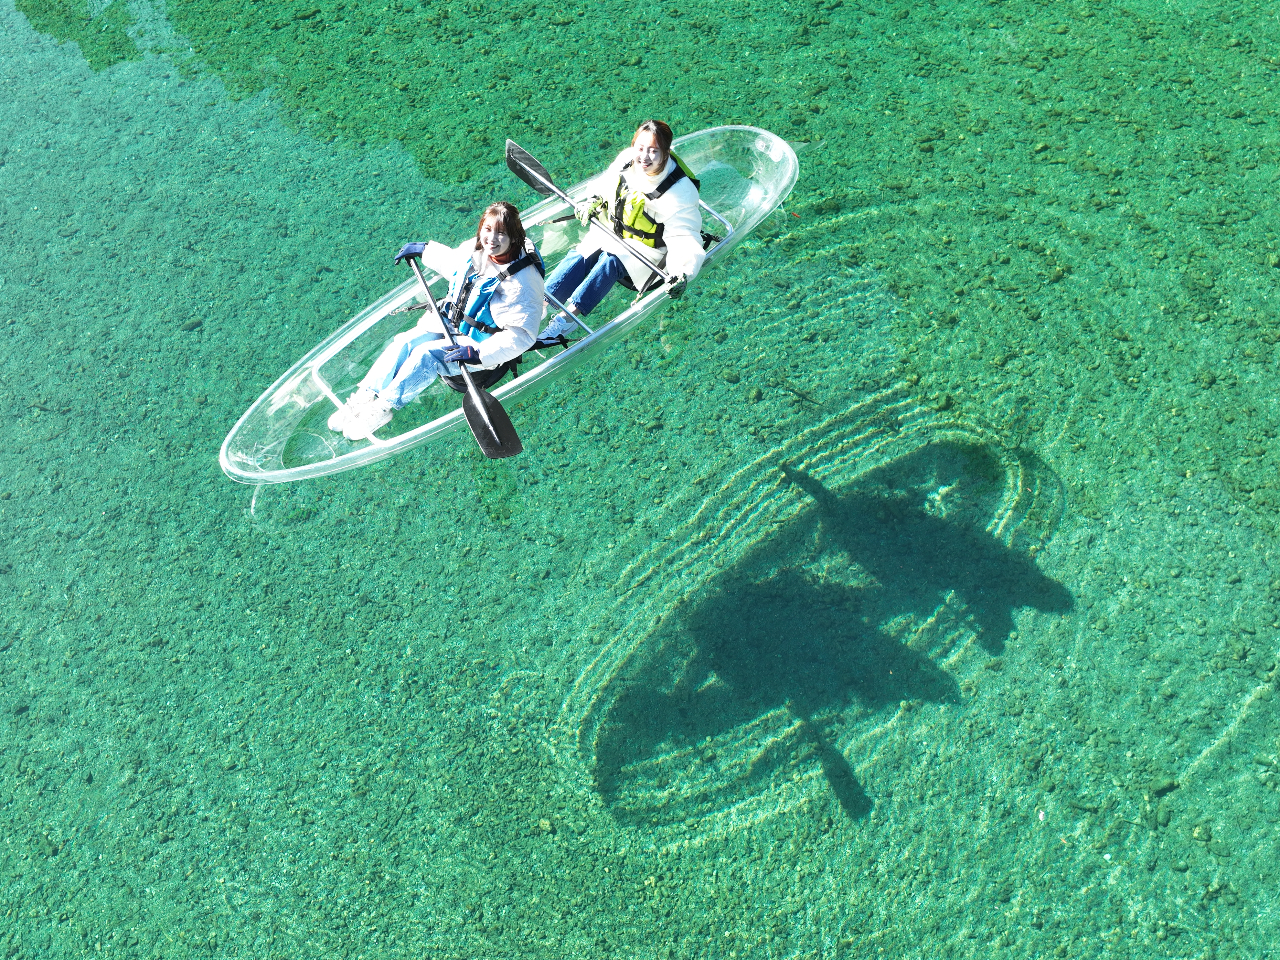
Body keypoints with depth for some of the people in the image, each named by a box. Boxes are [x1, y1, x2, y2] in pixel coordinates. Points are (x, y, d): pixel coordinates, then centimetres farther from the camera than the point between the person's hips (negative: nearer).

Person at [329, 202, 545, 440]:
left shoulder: (523, 280, -27)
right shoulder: (475, 251, -5)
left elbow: (522, 335, -30)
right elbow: (452, 259, 23)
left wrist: (479, 353, -38)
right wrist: (423, 249, 26)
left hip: (480, 346, -7)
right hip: (449, 323, 7)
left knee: (427, 355, -25)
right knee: (405, 342, -12)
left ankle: (383, 409, -14)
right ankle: (364, 397, -5)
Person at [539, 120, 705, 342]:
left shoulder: (679, 190, -25)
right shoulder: (626, 159, -9)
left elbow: (684, 237, -27)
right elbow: (603, 184, 14)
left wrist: (682, 273, -44)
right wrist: (593, 201, -5)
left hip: (643, 247, -6)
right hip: (609, 231, 6)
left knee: (610, 263, -30)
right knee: (579, 257, -15)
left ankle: (568, 316, -39)